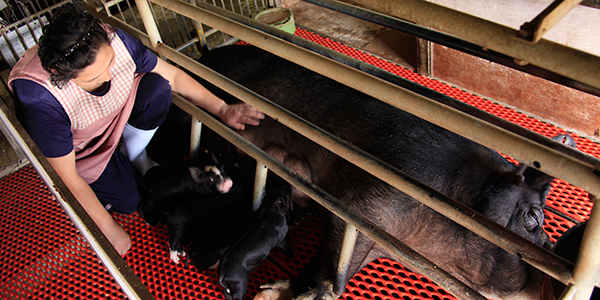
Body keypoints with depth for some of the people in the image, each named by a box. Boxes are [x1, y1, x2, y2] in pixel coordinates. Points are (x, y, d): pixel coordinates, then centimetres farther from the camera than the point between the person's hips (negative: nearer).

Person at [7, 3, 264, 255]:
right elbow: (68, 178, -30)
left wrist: (222, 109, -20)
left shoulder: (113, 42, -32)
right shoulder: (39, 98, -40)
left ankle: (135, 156, 1)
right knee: (128, 199, -11)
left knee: (156, 88, -25)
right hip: (75, 147, -3)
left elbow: (173, 76, -16)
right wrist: (108, 229, -23)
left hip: (113, 111, 4)